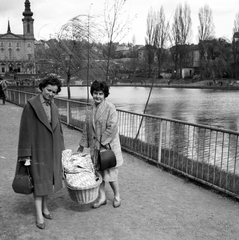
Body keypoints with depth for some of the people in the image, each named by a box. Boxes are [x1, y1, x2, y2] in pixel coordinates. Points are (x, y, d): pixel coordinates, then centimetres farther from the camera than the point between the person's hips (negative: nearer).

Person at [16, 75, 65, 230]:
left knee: (48, 179, 15)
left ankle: (45, 207, 31)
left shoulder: (54, 108, 6)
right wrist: (26, 155, -14)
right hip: (37, 150, -5)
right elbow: (25, 131, -12)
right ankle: (39, 215, 11)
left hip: (52, 150, 6)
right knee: (39, 181, 1)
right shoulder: (31, 106, -11)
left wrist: (61, 150, 12)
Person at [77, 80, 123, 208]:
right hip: (95, 146, 6)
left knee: (110, 172, 3)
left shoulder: (110, 108, -13)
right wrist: (82, 145, 15)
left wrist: (102, 142, -18)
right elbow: (87, 128, 13)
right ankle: (102, 197, 28)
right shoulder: (91, 109, 7)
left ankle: (117, 196, 26)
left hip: (108, 146, -6)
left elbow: (112, 128, -19)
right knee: (98, 171, 12)